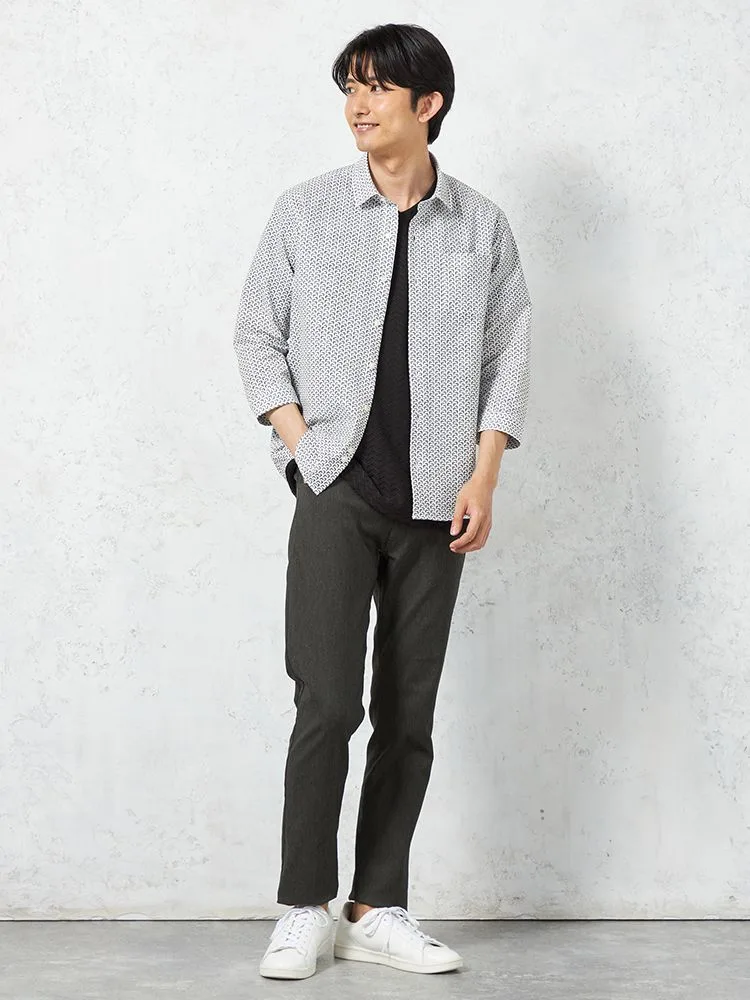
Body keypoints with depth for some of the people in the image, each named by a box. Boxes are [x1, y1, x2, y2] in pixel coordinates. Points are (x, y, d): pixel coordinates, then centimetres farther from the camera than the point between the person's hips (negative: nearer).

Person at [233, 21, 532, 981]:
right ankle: (304, 911, 3)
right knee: (328, 703, -9)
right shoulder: (304, 210, 4)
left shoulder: (483, 227, 7)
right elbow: (256, 334, 7)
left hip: (436, 503, 2)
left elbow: (508, 355, 8)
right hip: (335, 489, -2)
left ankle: (379, 911, 15)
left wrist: (484, 477, -2)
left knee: (407, 717, 5)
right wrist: (301, 443, -5)